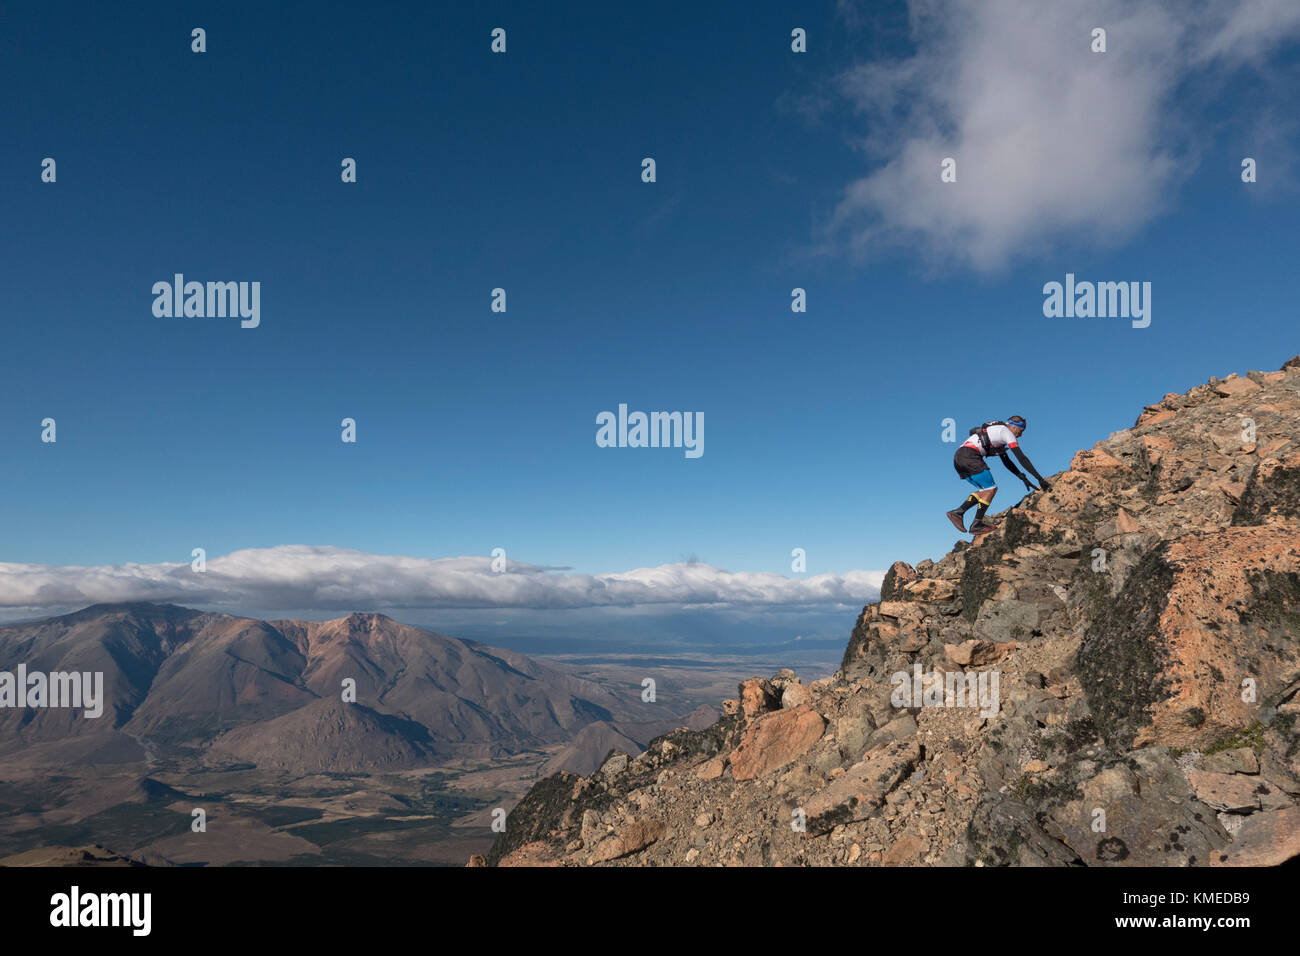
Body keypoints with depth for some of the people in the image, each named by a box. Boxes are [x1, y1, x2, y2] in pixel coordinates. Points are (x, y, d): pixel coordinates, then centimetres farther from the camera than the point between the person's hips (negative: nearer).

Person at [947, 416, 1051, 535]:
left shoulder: (999, 433, 30)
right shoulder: (1006, 432, 1)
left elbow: (1006, 461, 31)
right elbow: (1022, 458, -5)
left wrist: (1023, 477, 25)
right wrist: (1040, 478, -3)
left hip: (959, 458, 9)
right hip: (969, 456, -9)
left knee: (985, 490, 14)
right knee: (991, 489, -1)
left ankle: (957, 512, 3)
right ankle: (977, 525, 0)